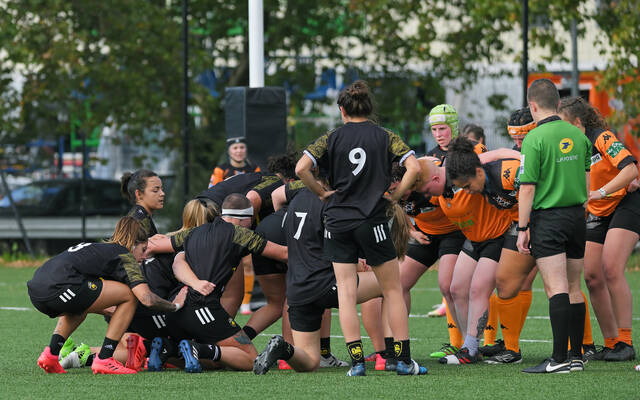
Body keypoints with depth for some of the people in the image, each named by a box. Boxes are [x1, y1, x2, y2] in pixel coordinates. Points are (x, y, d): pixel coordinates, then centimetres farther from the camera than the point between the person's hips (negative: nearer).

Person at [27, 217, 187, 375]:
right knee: (128, 294, 4)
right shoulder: (125, 256, 10)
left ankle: (51, 354, 20)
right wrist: (175, 306, 14)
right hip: (58, 288, -9)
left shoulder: (99, 249, 35)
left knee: (80, 304, 40)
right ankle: (104, 360, 4)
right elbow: (147, 299, -4)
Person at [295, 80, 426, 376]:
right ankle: (403, 360, 6)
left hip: (338, 222, 1)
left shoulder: (332, 138, 3)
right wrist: (394, 197, 0)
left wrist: (322, 193, 3)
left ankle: (356, 361, -4)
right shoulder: (385, 137, 2)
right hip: (372, 221, -1)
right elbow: (414, 168, -10)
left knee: (346, 292, 3)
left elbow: (301, 168, -9)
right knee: (392, 289, 9)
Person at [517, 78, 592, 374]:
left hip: (548, 218, -6)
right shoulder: (578, 135, 8)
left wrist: (522, 229, -7)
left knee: (557, 289, -11)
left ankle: (559, 359, -15)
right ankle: (577, 355, 13)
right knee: (573, 289, 11)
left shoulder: (535, 139, -12)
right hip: (577, 216, 6)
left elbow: (528, 187, -12)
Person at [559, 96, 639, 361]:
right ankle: (610, 343, 5)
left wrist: (600, 192, -32)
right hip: (598, 213, 7)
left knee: (611, 269, -21)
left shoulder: (602, 138, -17)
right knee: (592, 277, -3)